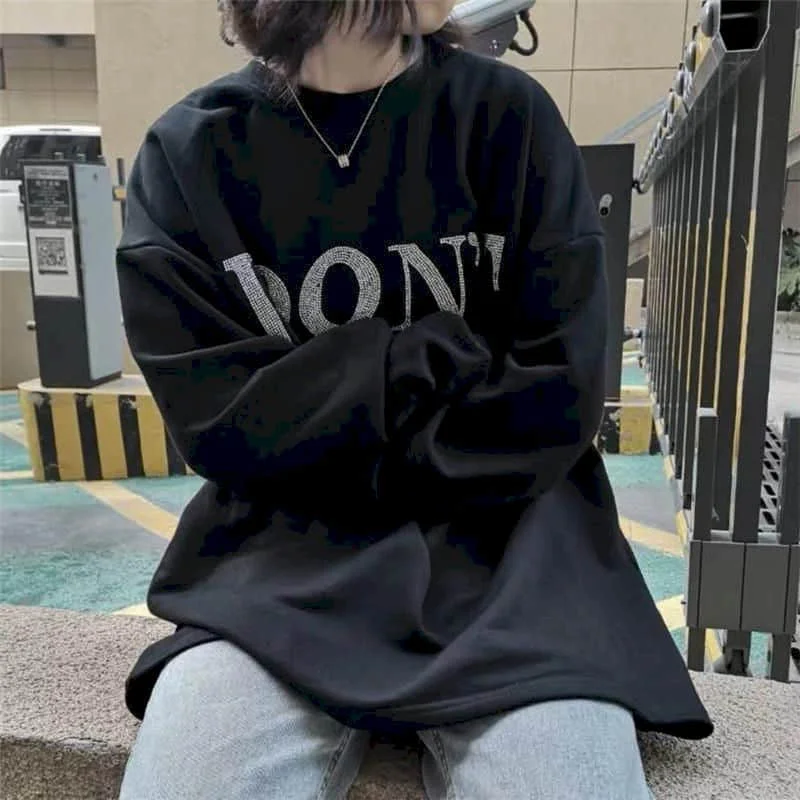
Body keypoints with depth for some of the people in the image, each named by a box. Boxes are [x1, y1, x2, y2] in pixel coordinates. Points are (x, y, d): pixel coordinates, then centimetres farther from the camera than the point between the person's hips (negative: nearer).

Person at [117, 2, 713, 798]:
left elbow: (555, 404, -5)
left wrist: (318, 442, -5)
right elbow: (218, 423, -5)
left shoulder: (507, 114, 0)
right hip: (282, 561, 1)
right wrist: (436, 357, -10)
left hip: (508, 555, 0)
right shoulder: (187, 151, 2)